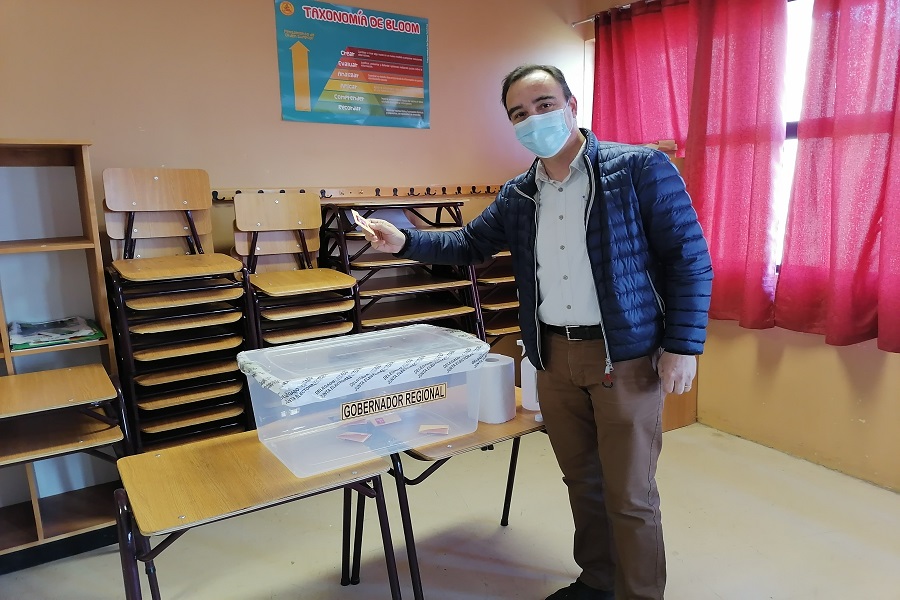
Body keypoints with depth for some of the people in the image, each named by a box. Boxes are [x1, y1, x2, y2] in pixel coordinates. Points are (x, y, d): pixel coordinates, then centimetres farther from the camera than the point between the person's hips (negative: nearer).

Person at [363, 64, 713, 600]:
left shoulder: (640, 168, -8)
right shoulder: (518, 195, 8)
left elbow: (689, 258, -8)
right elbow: (470, 244, 17)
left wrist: (683, 346, -14)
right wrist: (405, 242, 1)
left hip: (627, 356, -5)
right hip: (554, 356, 6)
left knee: (630, 494, 4)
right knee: (581, 478, 19)